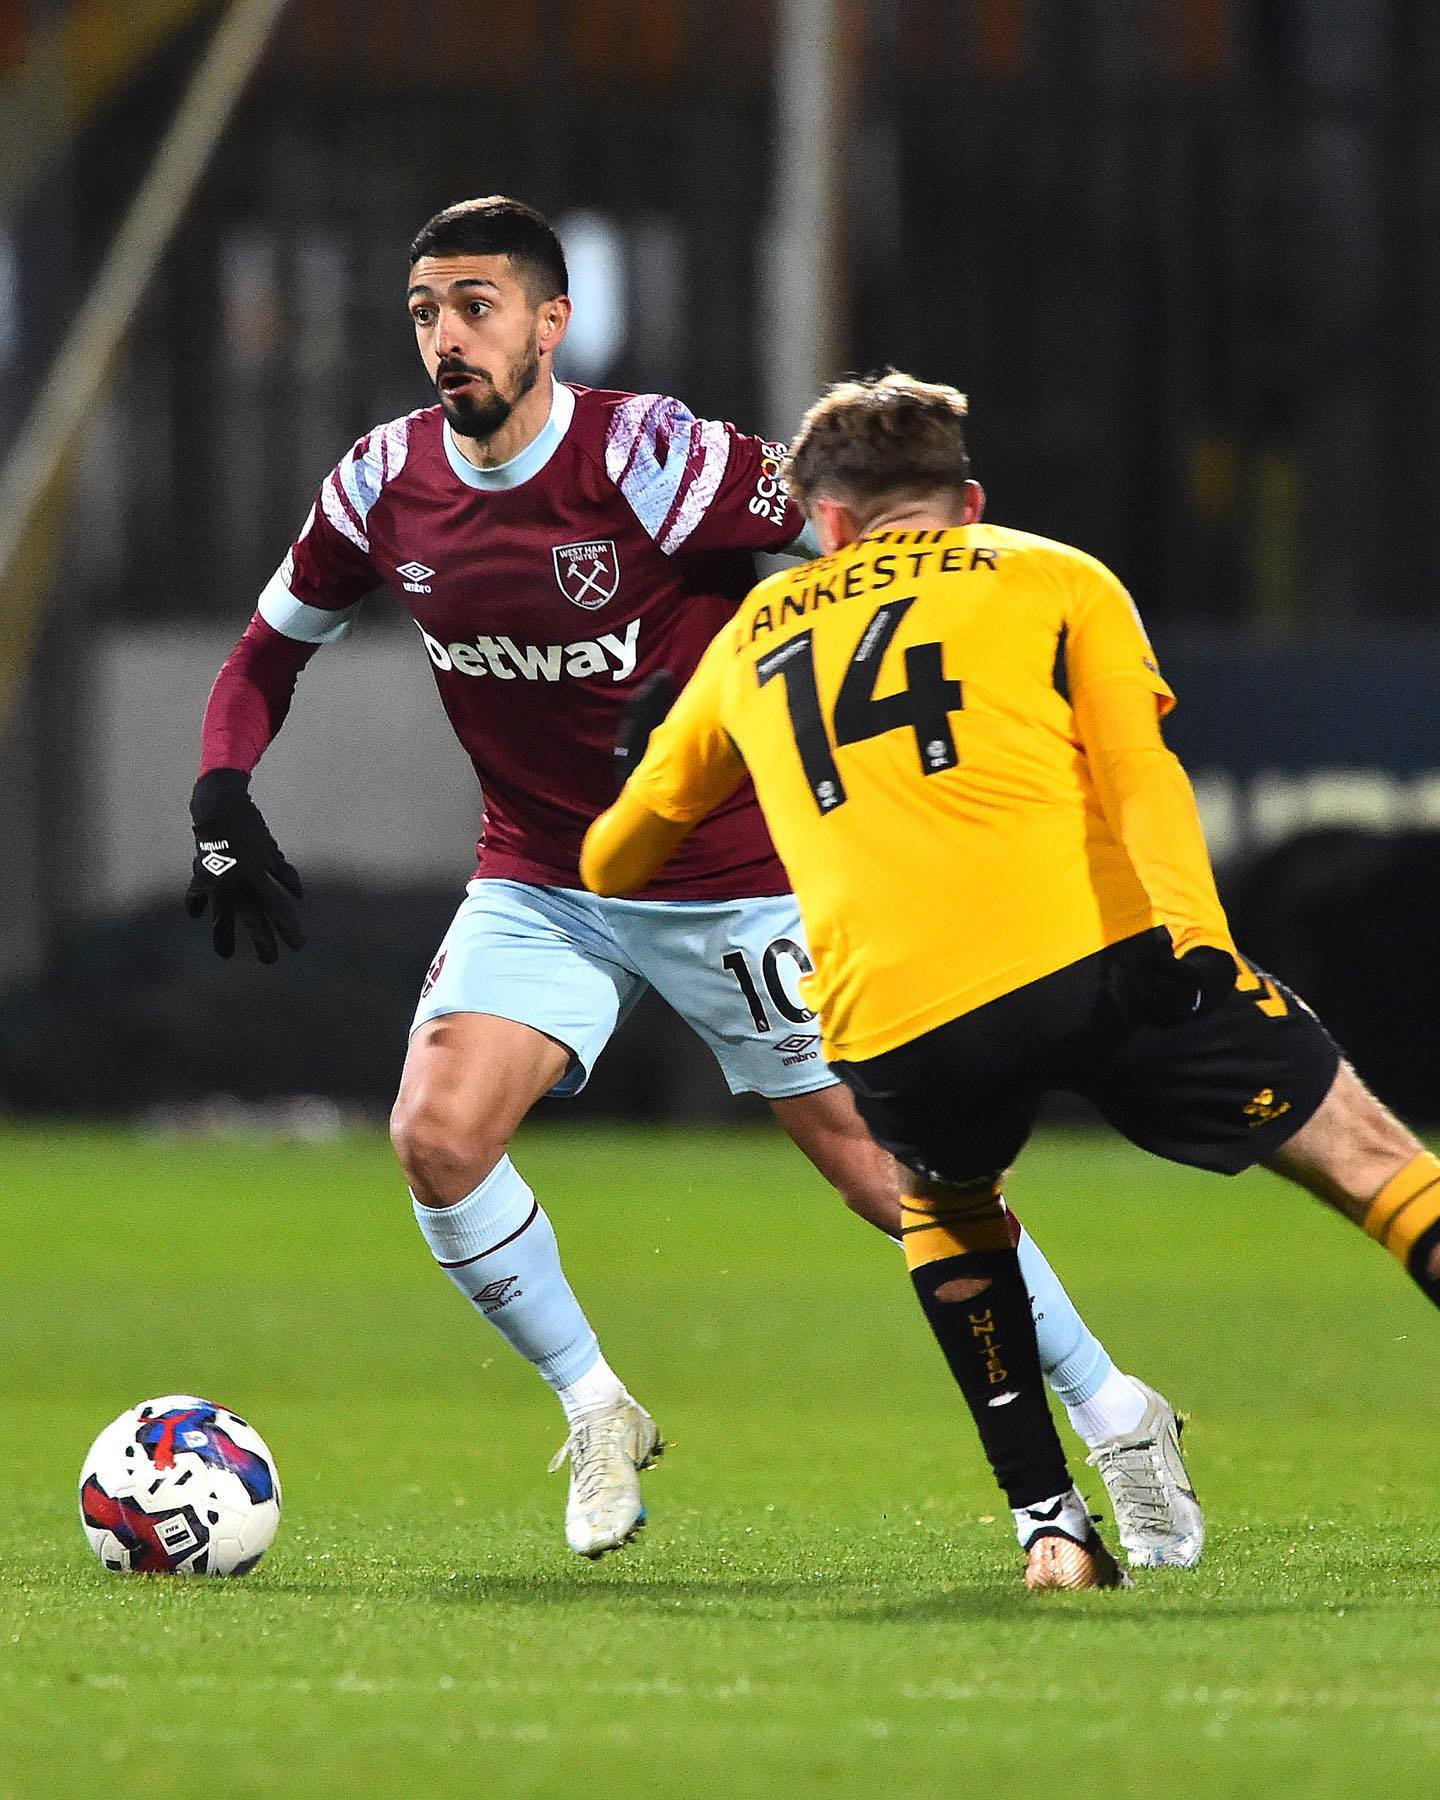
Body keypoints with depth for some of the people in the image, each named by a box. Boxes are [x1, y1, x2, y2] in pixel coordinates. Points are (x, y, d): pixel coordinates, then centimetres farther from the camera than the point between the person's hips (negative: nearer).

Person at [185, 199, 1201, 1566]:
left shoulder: (648, 457, -21)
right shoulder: (388, 482, -6)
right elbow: (273, 645, 11)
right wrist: (222, 794, -5)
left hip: (732, 877, -4)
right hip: (538, 880, 4)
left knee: (882, 1170, -1)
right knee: (436, 1135, -18)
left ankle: (1118, 1420, 17)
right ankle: (595, 1415, 5)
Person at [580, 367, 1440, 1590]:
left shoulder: (755, 638, 29)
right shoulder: (1051, 579, 21)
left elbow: (613, 856, 41)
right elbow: (1138, 768, 2)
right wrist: (1193, 930, -10)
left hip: (889, 1025, 3)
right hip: (1092, 958, -2)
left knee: (944, 1200, 34)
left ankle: (1048, 1521, 22)